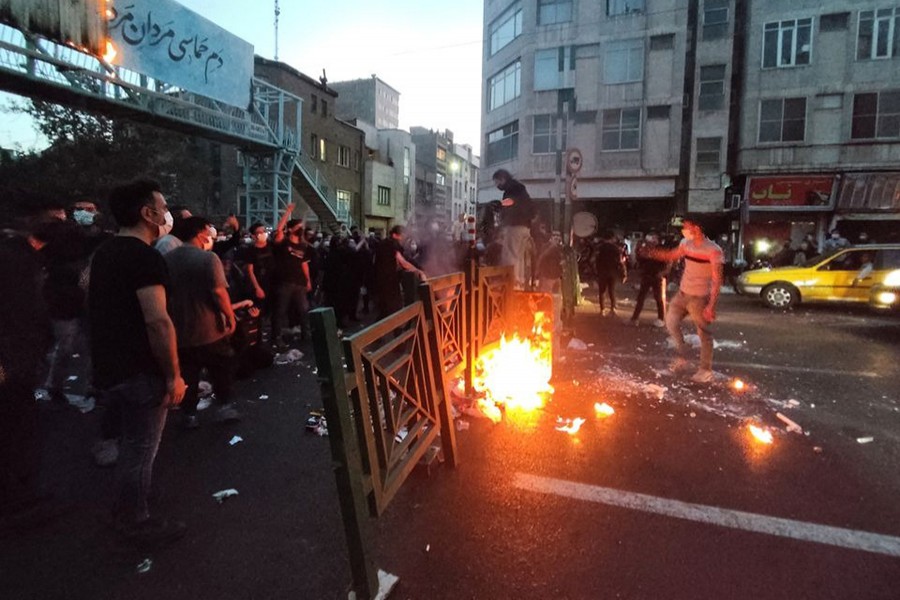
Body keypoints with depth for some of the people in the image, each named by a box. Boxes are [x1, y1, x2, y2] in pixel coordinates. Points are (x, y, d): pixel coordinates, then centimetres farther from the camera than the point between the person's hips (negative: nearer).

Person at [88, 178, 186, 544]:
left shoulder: (105, 253, 11)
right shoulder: (144, 257, -20)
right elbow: (157, 322, -28)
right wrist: (174, 375, -21)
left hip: (110, 367, 10)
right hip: (139, 371, -10)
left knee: (132, 442, 26)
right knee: (141, 448, 6)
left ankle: (126, 507, 43)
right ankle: (136, 522, 22)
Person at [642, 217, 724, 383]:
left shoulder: (713, 251, -19)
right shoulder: (686, 244, 2)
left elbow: (717, 280, -19)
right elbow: (671, 256, 22)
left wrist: (712, 305, -22)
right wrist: (651, 252, 13)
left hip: (700, 298, -7)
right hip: (682, 293, 7)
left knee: (704, 334, 3)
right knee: (671, 322, 11)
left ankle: (706, 370, 16)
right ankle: (681, 357, 27)